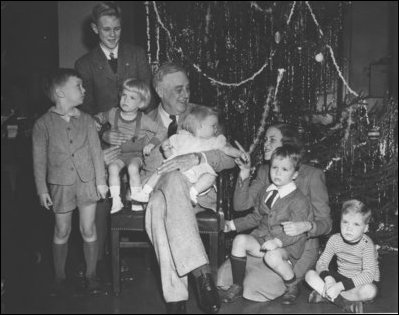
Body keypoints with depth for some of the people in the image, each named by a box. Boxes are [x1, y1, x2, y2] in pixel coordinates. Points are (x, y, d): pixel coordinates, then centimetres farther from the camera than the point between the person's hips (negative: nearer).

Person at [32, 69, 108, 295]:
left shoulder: (87, 120, -1)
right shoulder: (43, 124, -7)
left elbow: (96, 151, 2)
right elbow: (39, 159, -3)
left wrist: (101, 181, 1)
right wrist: (42, 190, -3)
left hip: (87, 181, 1)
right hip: (60, 184, -1)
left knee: (89, 230, 7)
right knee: (62, 231, 10)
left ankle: (91, 274, 23)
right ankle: (60, 276, 28)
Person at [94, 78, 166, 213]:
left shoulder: (143, 119, -10)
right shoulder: (113, 113, -2)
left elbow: (162, 131, -6)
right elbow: (100, 117, 20)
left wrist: (151, 143, -18)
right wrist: (95, 122, -2)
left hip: (136, 153, -2)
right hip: (118, 152, 2)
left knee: (132, 168, -31)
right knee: (113, 167, -27)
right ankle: (116, 201, -17)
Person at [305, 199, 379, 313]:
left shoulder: (367, 244, -21)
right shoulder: (335, 239, -10)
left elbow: (368, 275, -29)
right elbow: (321, 263, -9)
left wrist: (340, 286, -37)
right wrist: (327, 277, -32)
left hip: (360, 282, -3)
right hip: (341, 277, 3)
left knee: (370, 291, -39)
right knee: (310, 275, -16)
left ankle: (323, 294, -24)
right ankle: (344, 303, -23)